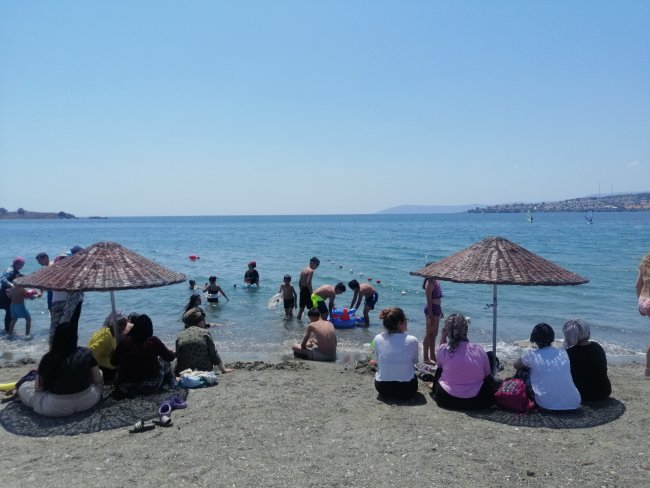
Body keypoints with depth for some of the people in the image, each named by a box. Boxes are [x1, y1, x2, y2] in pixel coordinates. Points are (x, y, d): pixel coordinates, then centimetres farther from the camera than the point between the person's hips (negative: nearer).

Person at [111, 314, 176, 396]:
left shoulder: (125, 341, -8)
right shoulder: (153, 341, -11)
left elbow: (113, 362, 4)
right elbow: (169, 357, 2)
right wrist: (174, 354, 25)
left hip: (126, 389, 2)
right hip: (151, 386, -2)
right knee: (165, 361, 23)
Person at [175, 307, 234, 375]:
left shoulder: (180, 336, 5)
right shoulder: (205, 333, -1)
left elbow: (178, 356, 11)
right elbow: (214, 355, 1)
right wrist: (223, 370, 11)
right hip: (204, 371, -2)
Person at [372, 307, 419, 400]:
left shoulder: (377, 339, -8)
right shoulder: (412, 340, -14)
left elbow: (378, 361, 5)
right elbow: (415, 361, 5)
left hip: (382, 389, 1)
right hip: (406, 390, -1)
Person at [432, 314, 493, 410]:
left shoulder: (443, 349, -9)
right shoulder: (479, 349, -8)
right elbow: (487, 374, 2)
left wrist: (443, 337, 6)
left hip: (446, 400, 1)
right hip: (476, 401, 0)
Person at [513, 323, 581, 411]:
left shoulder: (532, 355, -4)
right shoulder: (563, 353, 8)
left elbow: (516, 365, 15)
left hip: (547, 405, -4)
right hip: (574, 404, 4)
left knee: (522, 371, 13)